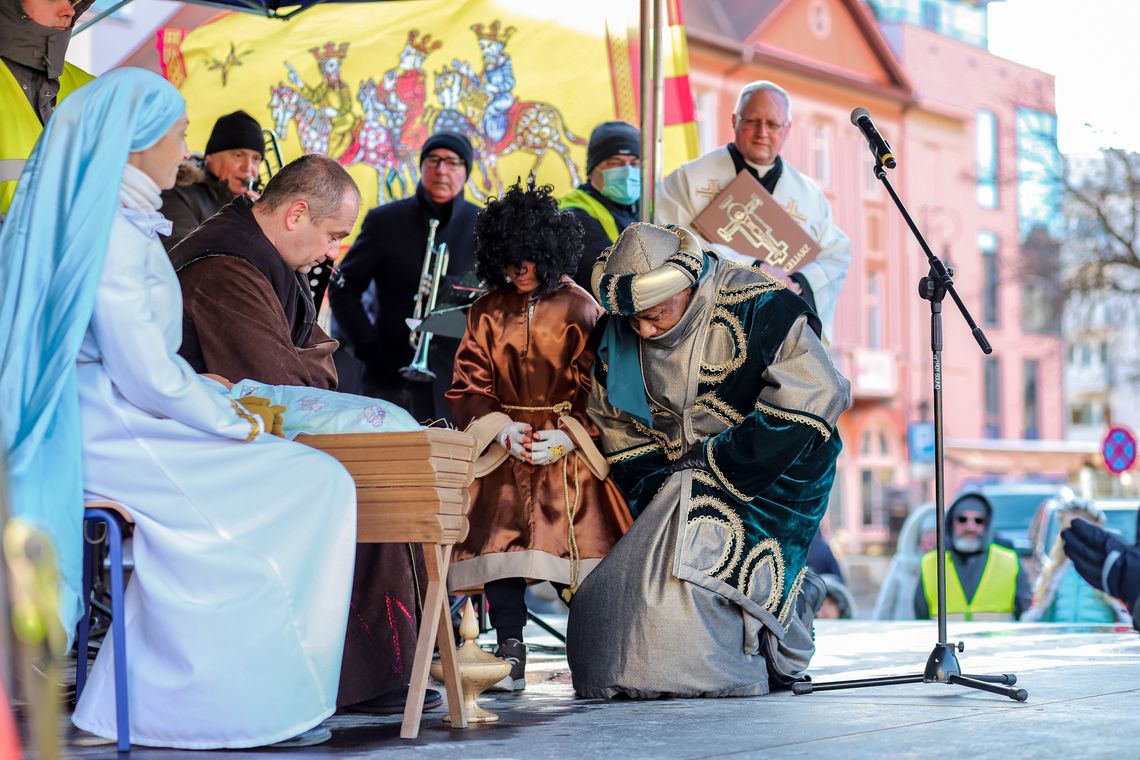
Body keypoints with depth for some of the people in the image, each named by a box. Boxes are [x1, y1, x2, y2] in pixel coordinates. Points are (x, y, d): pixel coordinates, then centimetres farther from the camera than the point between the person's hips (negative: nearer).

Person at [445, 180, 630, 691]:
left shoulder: (579, 308, 2)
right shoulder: (488, 312, 10)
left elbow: (597, 389, 0)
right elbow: (469, 385, 7)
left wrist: (568, 436, -14)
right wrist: (504, 429, -9)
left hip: (566, 451, -2)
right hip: (502, 450, 2)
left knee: (575, 551, -13)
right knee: (501, 539, -12)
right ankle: (510, 657, -11)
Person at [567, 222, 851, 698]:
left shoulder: (756, 308, -17)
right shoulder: (618, 336, 1)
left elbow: (815, 397, -22)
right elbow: (621, 431, 9)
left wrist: (714, 464, -19)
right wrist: (661, 500, -5)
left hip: (765, 484, -6)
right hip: (676, 490, 6)